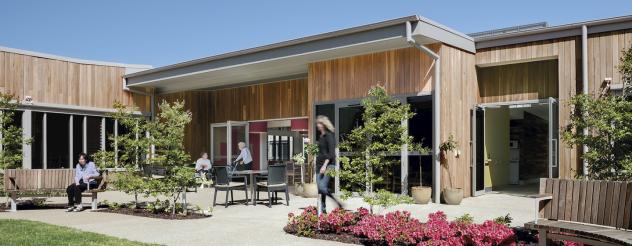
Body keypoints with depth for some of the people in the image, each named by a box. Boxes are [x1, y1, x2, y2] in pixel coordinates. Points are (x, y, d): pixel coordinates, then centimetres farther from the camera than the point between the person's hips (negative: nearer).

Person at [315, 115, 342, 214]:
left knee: (322, 187, -16)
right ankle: (323, 209, 10)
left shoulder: (329, 136, -8)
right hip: (319, 165, 8)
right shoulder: (320, 136, 15)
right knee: (320, 188, 4)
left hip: (328, 165, -8)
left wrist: (325, 165, -21)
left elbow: (331, 153, -15)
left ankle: (338, 202, 0)